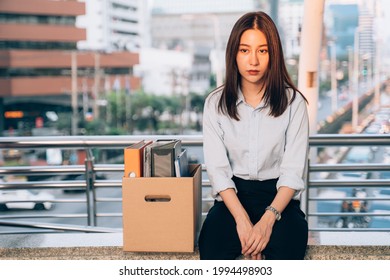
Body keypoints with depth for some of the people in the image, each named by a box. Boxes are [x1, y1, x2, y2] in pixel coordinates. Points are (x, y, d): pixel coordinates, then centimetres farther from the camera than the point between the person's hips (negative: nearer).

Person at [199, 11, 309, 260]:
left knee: (286, 247, -31)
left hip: (278, 196, -1)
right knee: (211, 247, -29)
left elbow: (294, 171, -6)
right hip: (233, 195, 1)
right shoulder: (216, 103, 2)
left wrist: (268, 219, -22)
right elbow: (217, 169, -4)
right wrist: (242, 219, -19)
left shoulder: (293, 102, -3)